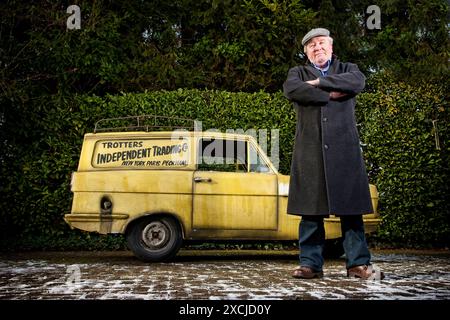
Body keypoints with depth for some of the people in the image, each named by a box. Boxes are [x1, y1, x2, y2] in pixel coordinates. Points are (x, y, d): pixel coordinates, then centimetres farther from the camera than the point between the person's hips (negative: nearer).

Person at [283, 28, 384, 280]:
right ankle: (311, 264, 3)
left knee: (351, 207, -2)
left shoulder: (347, 69, 19)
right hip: (310, 150, 0)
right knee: (311, 208, -2)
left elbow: (358, 82, -6)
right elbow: (291, 89, -7)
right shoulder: (298, 73, 18)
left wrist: (320, 82, -4)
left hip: (345, 148, 0)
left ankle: (358, 263, 2)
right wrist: (331, 94, -6)